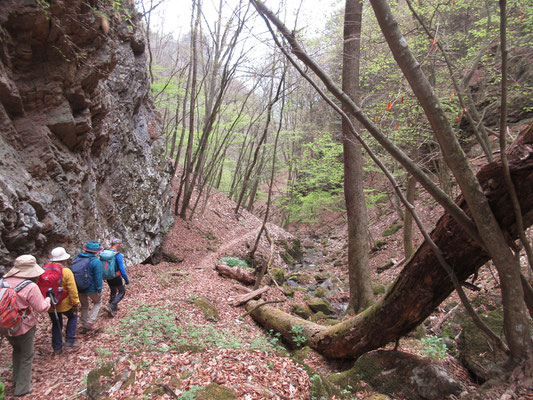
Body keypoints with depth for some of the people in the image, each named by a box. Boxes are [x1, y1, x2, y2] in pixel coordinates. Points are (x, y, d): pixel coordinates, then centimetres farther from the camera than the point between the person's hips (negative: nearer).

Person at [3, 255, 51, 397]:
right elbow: (41, 307, -19)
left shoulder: (4, 281, -7)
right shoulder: (31, 286, -25)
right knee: (26, 356, 13)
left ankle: (16, 379, 43)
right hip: (24, 328, -6)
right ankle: (22, 388, 23)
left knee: (17, 350, 30)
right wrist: (48, 299, -1)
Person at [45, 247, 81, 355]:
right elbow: (72, 290, -17)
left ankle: (57, 348, 28)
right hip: (63, 304, -5)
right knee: (73, 317, 21)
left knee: (56, 324, 20)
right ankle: (69, 341, 16)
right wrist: (76, 303, -6)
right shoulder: (66, 271, -17)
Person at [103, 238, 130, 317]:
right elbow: (122, 268, -20)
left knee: (113, 292, 23)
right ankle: (110, 307, -3)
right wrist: (126, 279, -13)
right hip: (116, 277, -7)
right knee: (122, 291, 10)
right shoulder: (118, 255, -20)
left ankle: (114, 308, 35)